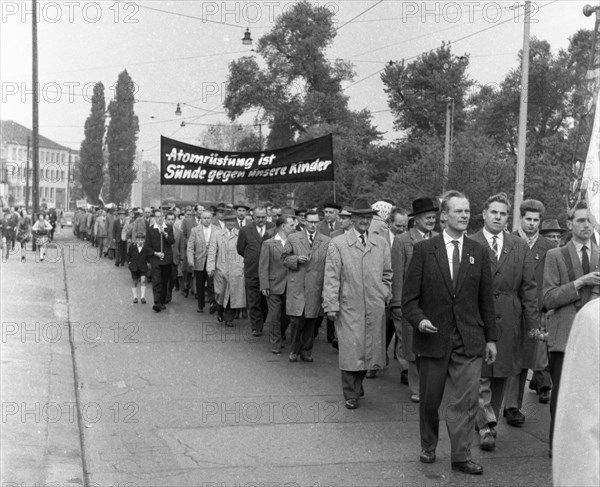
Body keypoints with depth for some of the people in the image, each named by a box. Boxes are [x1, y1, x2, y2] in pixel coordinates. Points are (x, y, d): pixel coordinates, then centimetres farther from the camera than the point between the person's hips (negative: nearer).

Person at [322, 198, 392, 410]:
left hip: (375, 307, 3)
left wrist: (386, 296, 8)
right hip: (349, 307, -3)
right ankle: (351, 395, 9)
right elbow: (331, 277, -3)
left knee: (370, 348, 6)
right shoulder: (337, 244, 0)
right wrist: (331, 305, -8)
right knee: (351, 350, -4)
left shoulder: (381, 244, 11)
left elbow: (387, 274, 19)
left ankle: (357, 385, 27)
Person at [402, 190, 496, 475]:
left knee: (465, 401, -1)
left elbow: (486, 299, 9)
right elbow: (410, 296, -1)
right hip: (433, 338, -1)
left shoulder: (478, 252, 7)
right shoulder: (424, 249, -1)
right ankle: (428, 448, 29)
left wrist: (491, 337, 7)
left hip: (469, 341, 1)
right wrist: (418, 319, -18)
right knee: (429, 401, 10)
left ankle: (461, 457, 9)